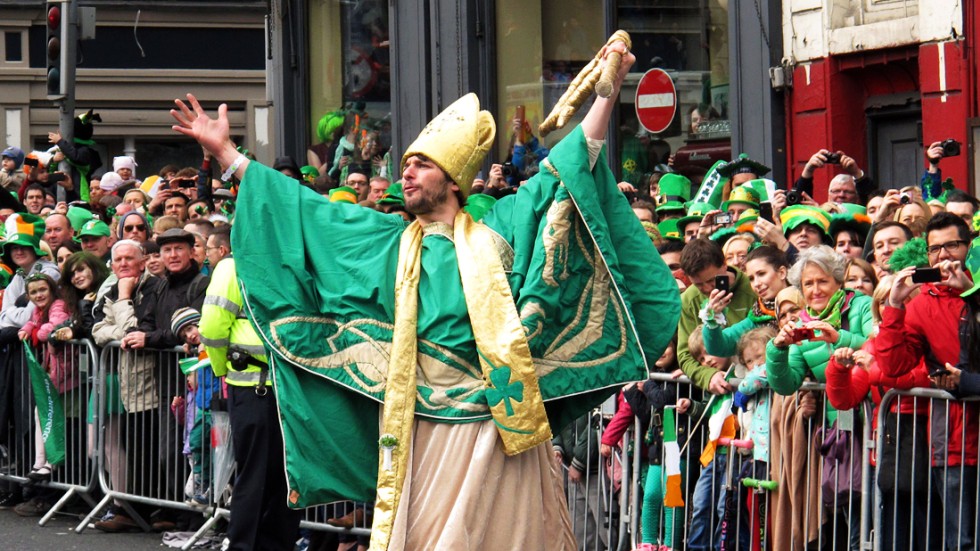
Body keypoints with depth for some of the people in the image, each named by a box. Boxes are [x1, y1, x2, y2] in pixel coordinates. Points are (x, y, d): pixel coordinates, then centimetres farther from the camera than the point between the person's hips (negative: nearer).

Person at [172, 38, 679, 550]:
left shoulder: (495, 233, 5)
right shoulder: (386, 242, 12)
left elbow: (569, 167, 4)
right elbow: (307, 212, 13)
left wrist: (608, 93, -4)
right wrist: (225, 152, 12)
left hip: (499, 426, -2)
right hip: (423, 432, 2)